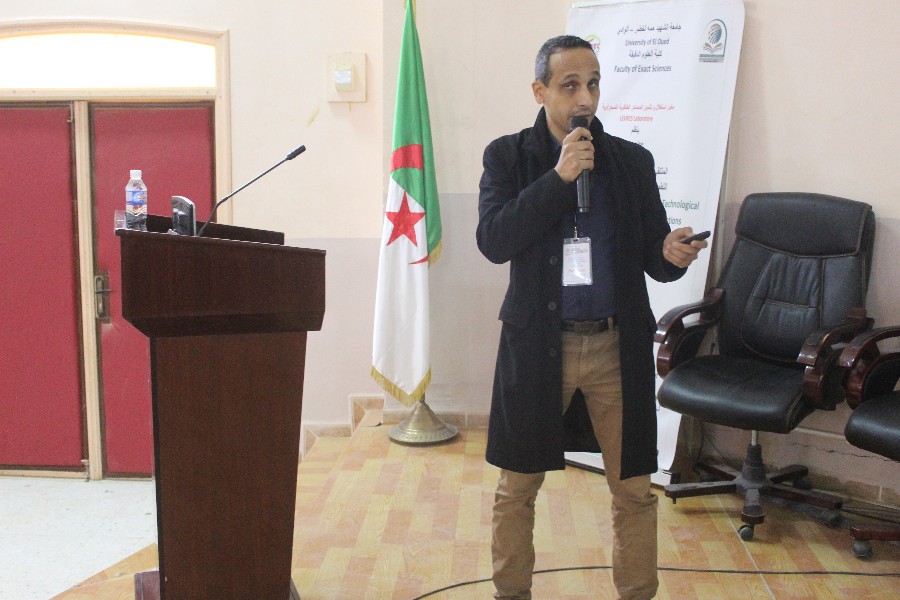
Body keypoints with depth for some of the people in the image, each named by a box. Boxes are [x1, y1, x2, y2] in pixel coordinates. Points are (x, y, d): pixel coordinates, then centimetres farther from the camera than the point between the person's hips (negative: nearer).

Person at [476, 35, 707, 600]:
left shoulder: (633, 160, 5)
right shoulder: (507, 157, 1)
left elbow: (651, 253, 6)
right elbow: (493, 241, -13)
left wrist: (671, 254, -18)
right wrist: (558, 177, -18)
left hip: (617, 345, 1)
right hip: (537, 345, -1)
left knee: (635, 490, 7)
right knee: (517, 488, 10)